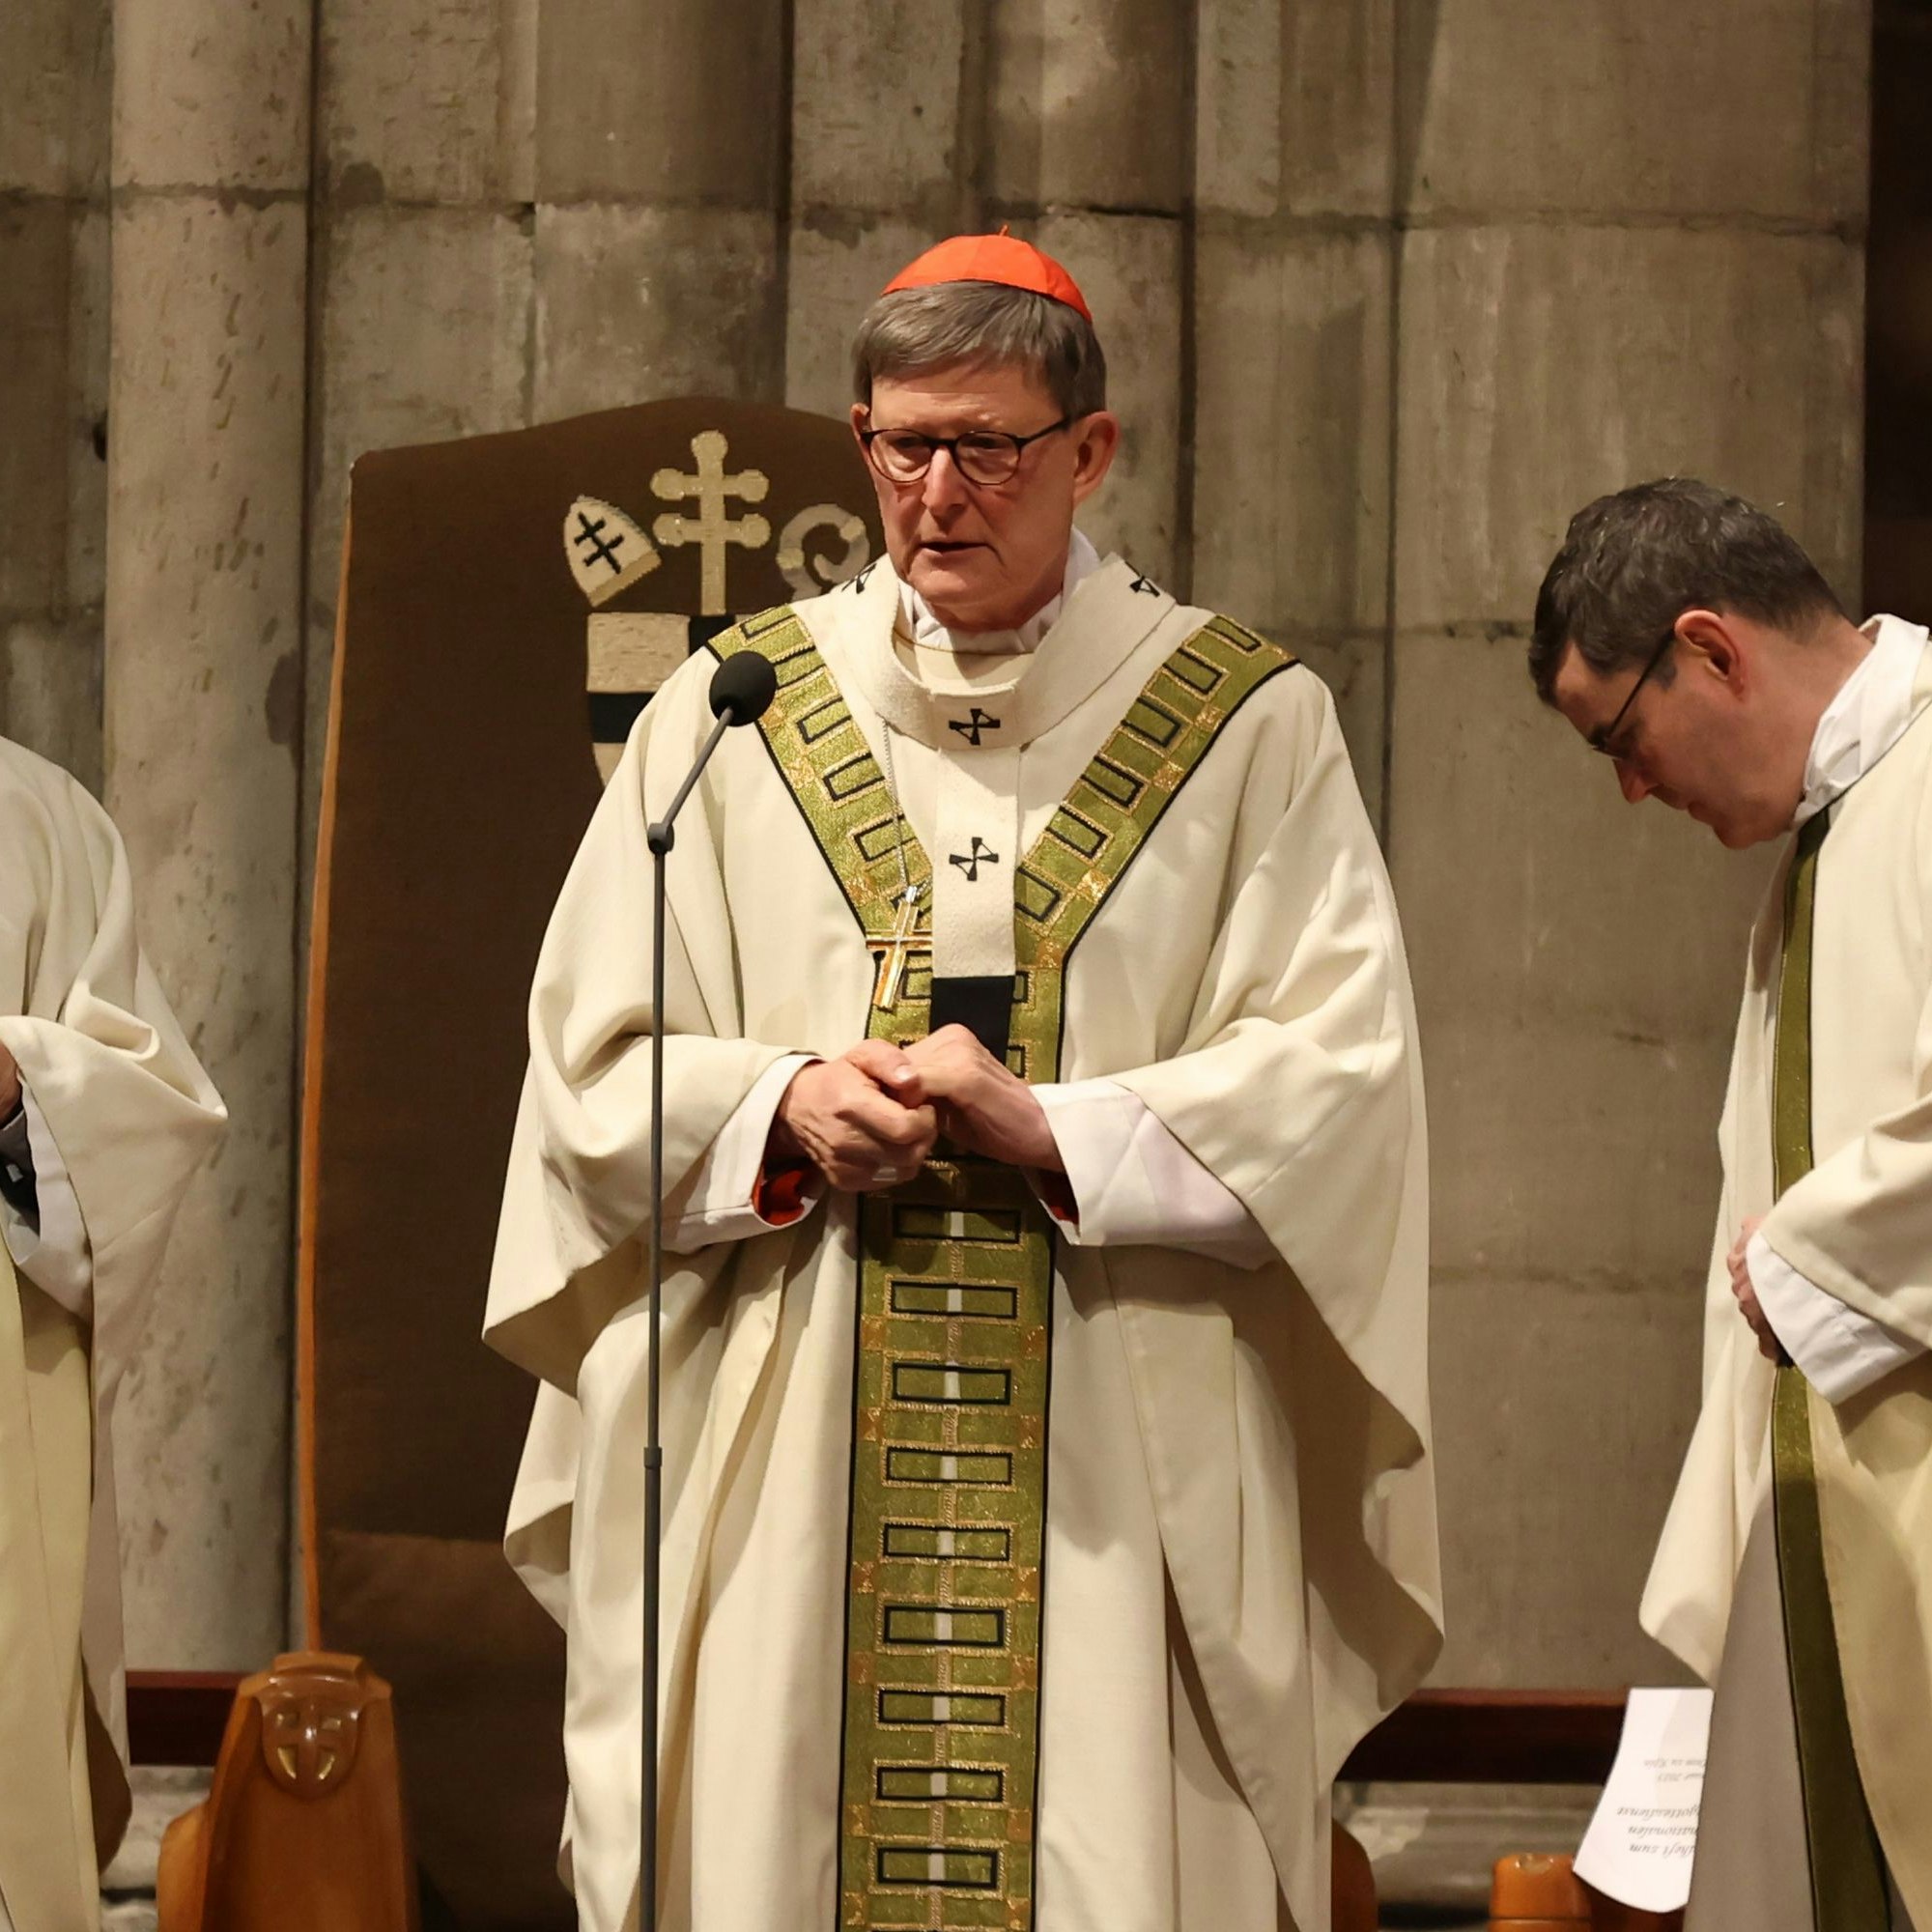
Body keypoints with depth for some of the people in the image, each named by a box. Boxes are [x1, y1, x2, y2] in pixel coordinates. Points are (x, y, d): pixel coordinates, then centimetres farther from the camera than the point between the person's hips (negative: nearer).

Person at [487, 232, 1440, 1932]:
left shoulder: (1252, 728, 5)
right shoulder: (731, 719, 10)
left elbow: (1337, 1075, -3)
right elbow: (594, 1070, 7)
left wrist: (1048, 1129, -15)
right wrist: (784, 1106, -12)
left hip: (1127, 1476, -1)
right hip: (783, 1460, 2)